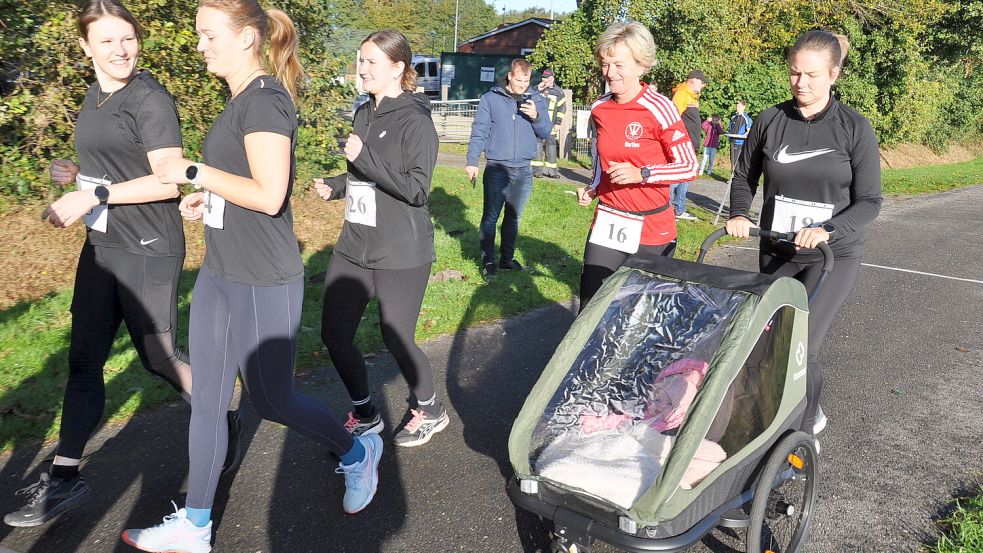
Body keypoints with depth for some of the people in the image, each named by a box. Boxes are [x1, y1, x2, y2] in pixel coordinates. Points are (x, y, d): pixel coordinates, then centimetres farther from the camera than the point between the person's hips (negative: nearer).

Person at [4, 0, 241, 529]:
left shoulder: (150, 99, -13)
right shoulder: (95, 97, 13)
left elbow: (168, 181, -20)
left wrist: (93, 196, -22)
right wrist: (78, 176, 6)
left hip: (148, 249, -8)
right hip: (101, 246, 8)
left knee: (158, 356, 4)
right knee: (84, 361, 9)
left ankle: (225, 422, 29)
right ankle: (64, 479, 19)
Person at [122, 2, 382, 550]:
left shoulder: (265, 99, -17)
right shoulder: (240, 100, 12)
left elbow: (270, 193, -25)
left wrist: (195, 172, -16)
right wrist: (208, 198, 7)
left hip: (264, 284, -9)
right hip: (219, 276, 9)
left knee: (272, 398, 7)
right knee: (206, 398, 13)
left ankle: (359, 452, 34)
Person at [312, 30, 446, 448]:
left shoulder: (414, 120, -12)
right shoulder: (364, 114, 11)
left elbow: (416, 190, -20)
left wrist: (363, 156, -23)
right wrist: (335, 189, 9)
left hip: (401, 253, -7)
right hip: (354, 246, 8)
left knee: (395, 338, 3)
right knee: (334, 334, 6)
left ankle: (429, 411, 30)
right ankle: (364, 416, 27)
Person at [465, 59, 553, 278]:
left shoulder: (537, 101, 8)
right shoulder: (491, 98, -1)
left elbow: (546, 132, 7)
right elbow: (479, 132, -2)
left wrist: (535, 116, -12)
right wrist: (472, 162, -8)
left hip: (524, 170, 3)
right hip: (496, 168, -3)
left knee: (513, 216, 13)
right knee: (490, 216, -2)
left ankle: (507, 258, 24)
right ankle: (487, 260, 6)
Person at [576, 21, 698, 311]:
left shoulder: (659, 109, -13)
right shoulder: (599, 109, 4)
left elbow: (689, 167, -11)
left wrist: (641, 174, -23)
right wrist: (593, 187, 6)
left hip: (651, 231, -4)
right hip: (607, 224, 4)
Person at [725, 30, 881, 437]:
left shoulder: (855, 128, -8)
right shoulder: (770, 121, -1)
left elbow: (869, 201, -7)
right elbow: (745, 176, 12)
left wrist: (827, 231, -24)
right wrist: (739, 214, -7)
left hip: (834, 255, -3)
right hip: (776, 252, 4)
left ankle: (803, 428, 9)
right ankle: (810, 412, 37)